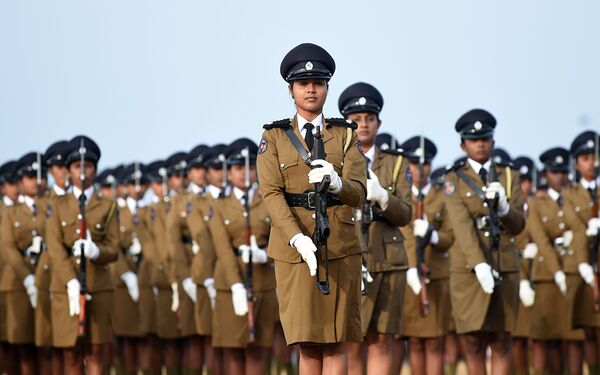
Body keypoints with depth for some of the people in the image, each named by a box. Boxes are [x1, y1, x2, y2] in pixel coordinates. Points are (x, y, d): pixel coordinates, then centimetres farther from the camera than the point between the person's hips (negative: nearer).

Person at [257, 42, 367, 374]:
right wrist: (298, 238, -22)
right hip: (293, 248, 0)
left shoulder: (345, 135, 7)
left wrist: (335, 183, -31)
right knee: (307, 343, 0)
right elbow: (271, 194, -6)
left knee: (336, 343, 0)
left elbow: (358, 193, -6)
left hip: (340, 248, 0)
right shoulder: (274, 138, 6)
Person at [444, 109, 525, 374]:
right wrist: (479, 265, -27)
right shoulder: (454, 180, 1)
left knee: (501, 343, 0)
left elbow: (518, 226, 0)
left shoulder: (509, 177, 8)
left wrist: (503, 206, -23)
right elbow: (462, 225, -13)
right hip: (467, 269, -2)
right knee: (473, 342, -1)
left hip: (505, 267, 2)